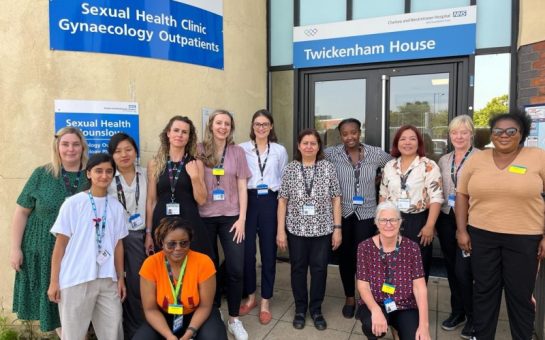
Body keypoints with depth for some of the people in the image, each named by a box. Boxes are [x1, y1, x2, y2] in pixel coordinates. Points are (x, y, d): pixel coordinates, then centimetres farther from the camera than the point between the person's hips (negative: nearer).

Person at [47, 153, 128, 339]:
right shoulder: (73, 203, -4)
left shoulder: (116, 206, 6)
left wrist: (121, 278, 9)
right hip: (75, 280, -3)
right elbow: (60, 244, -2)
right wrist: (54, 281, -3)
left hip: (108, 280, 3)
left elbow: (118, 244, 9)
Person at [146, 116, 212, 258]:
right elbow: (151, 201, 6)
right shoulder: (154, 164, 4)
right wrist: (148, 232, 4)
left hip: (190, 224, 0)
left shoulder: (196, 163, 3)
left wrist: (194, 177, -13)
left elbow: (201, 200, 1)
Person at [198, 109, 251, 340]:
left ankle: (234, 319, 17)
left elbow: (242, 188, 2)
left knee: (235, 269, -1)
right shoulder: (199, 150, 1)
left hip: (230, 217, 1)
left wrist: (242, 218, -4)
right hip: (204, 217, 0)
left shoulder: (237, 152, 4)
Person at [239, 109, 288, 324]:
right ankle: (250, 297, 24)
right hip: (248, 201, 0)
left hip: (270, 202, 1)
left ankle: (265, 302, 19)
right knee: (247, 251, 3)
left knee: (268, 252, 5)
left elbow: (285, 180, 11)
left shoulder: (280, 151, 9)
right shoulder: (242, 149, 5)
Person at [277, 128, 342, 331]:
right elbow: (282, 201, 0)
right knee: (298, 268, 10)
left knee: (319, 269, 7)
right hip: (296, 229, 0)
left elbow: (336, 199, 1)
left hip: (322, 229, 0)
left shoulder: (328, 168, 0)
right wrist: (280, 230, -4)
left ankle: (316, 309, 26)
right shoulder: (290, 169, 0)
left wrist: (337, 228, -4)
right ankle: (300, 309, 28)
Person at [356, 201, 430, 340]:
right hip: (374, 304, -1)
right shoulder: (365, 247, -8)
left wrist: (424, 324, -18)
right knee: (373, 325, -31)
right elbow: (363, 285, -10)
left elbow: (420, 288, -9)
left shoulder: (411, 247, -7)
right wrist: (376, 310, -28)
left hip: (405, 307, 1)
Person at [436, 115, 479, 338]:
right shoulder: (443, 160, 11)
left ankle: (473, 316, 16)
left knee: (463, 270, -5)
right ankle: (457, 311, 30)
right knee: (451, 268, 13)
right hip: (446, 219, 6)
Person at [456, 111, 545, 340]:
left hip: (524, 237, -2)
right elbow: (462, 195, 5)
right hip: (481, 235, 2)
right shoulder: (476, 160, 2)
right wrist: (462, 230, 0)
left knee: (520, 294, 9)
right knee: (484, 290, 12)